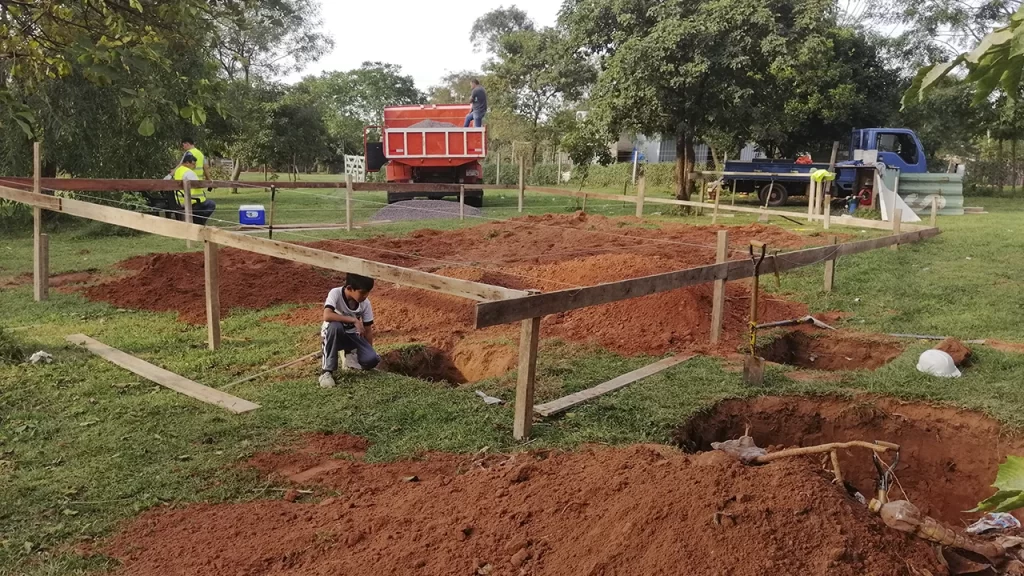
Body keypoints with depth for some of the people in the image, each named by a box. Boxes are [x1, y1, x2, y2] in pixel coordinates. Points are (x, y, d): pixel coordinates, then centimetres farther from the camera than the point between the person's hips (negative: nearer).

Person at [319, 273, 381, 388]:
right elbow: (327, 316, -42)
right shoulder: (335, 293, -26)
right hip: (333, 333, -3)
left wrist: (369, 352, -1)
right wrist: (354, 320, -37)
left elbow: (368, 330, -4)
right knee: (335, 326, -40)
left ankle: (351, 356, 13)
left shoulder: (366, 303, -13)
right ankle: (326, 371, -26)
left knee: (373, 360, -23)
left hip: (352, 336, 3)